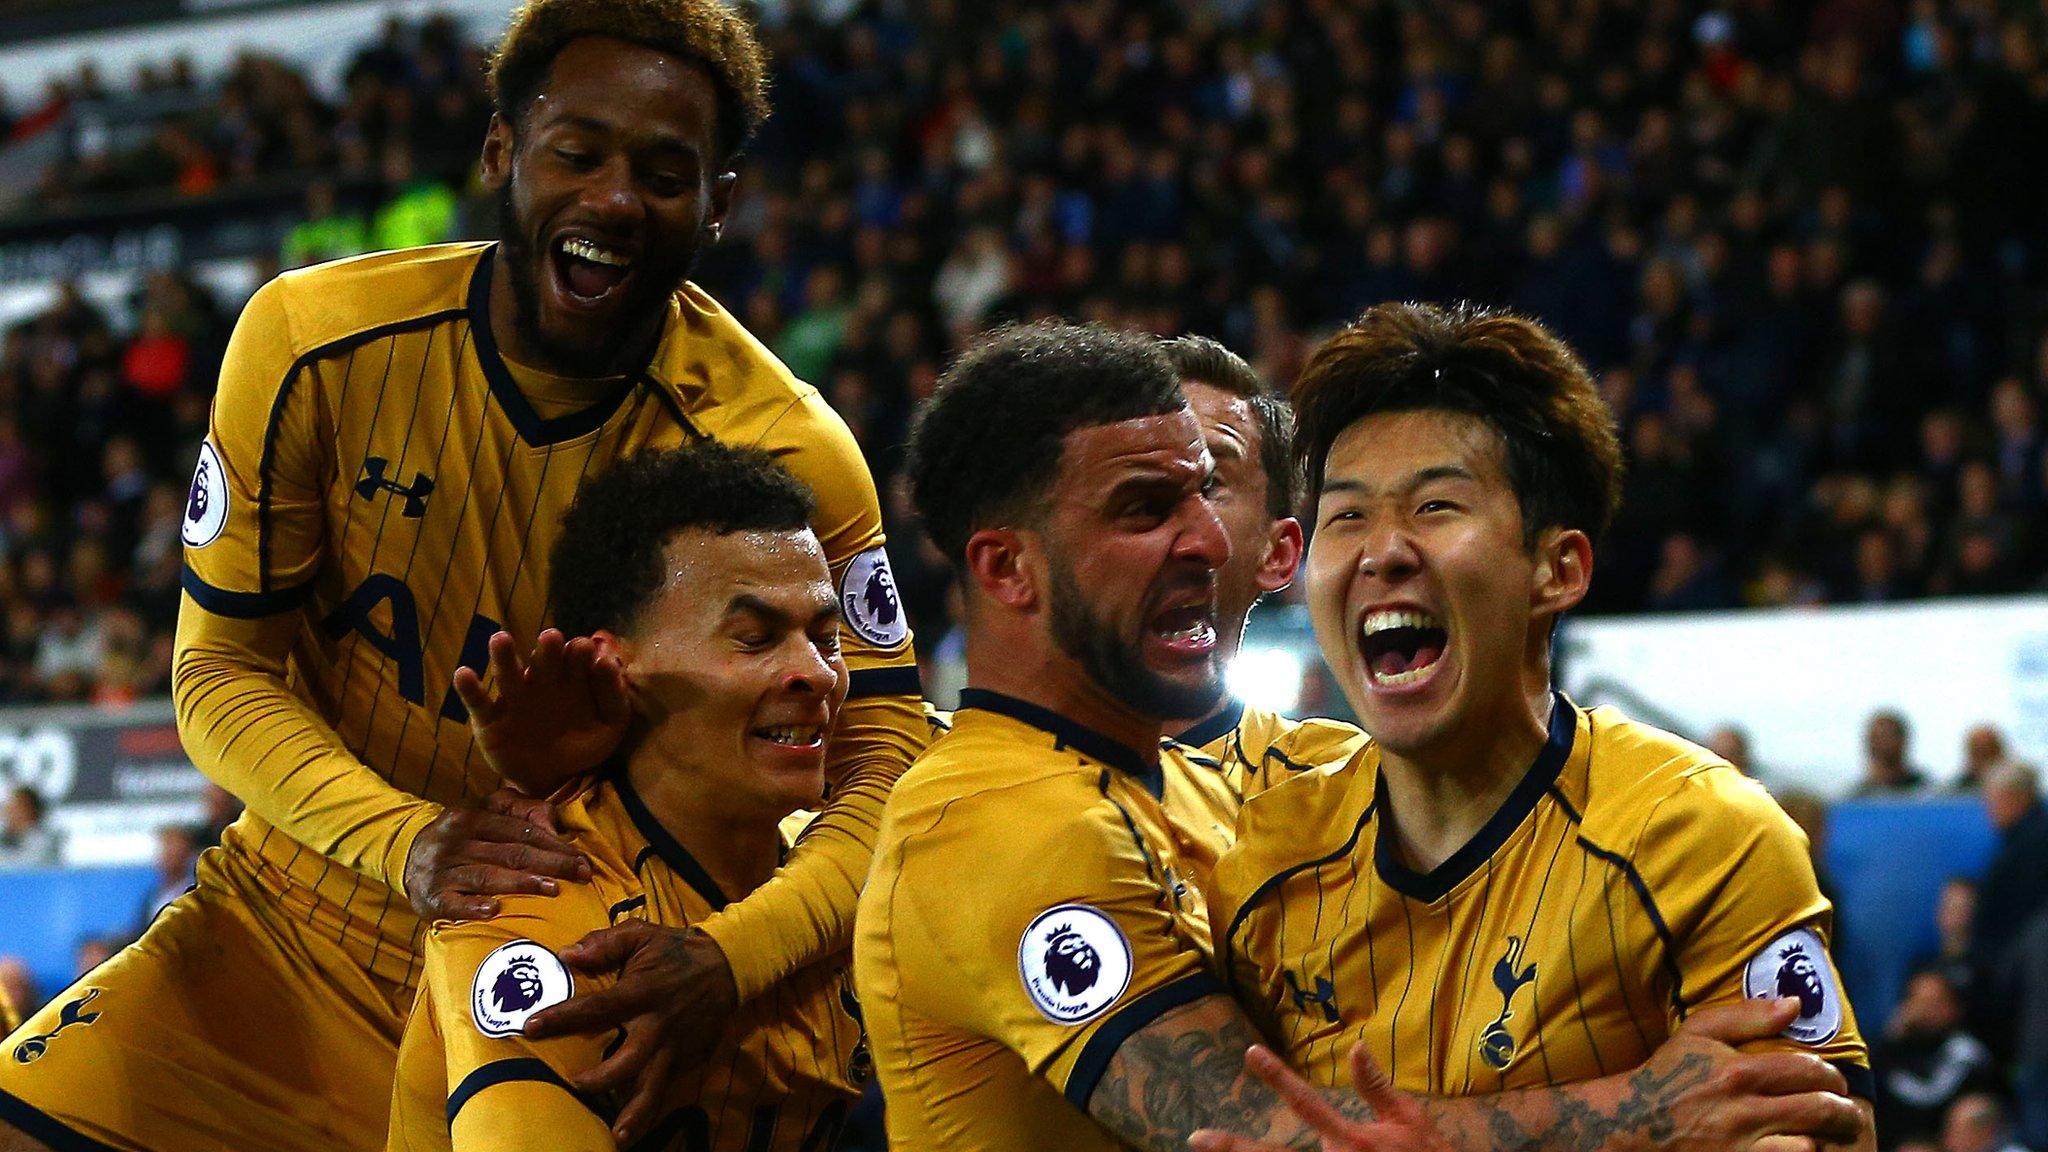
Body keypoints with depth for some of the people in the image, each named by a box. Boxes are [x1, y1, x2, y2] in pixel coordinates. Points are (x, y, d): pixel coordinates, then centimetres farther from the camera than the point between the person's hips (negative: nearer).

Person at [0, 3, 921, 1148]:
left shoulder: (787, 452, -16)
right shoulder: (316, 342, -12)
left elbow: (886, 762, -16)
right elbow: (221, 671, -7)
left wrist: (721, 960, -36)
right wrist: (405, 840, -27)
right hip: (297, 923, 1)